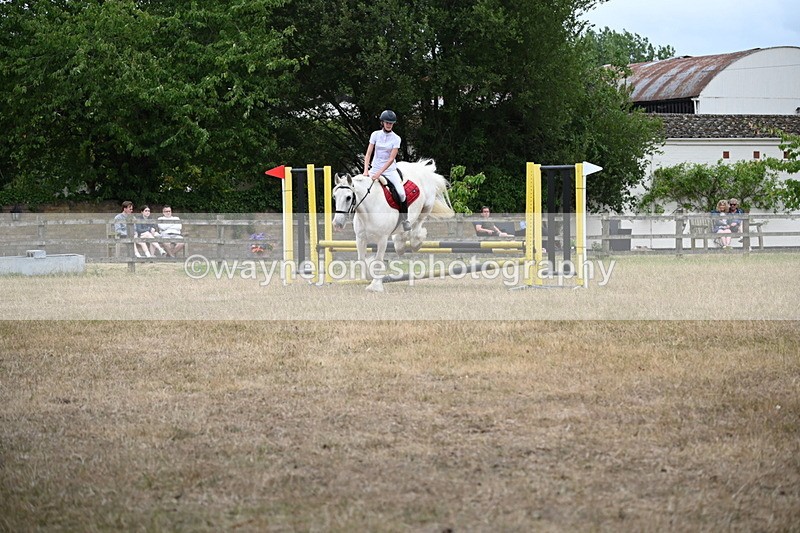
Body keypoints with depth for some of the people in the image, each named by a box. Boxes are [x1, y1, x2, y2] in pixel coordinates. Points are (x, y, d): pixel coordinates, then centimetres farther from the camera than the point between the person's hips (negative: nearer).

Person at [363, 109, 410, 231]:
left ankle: (404, 219, -1)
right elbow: (368, 154, -4)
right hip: (375, 168, 2)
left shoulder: (396, 138, -6)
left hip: (390, 170, -2)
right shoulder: (375, 135, -1)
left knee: (401, 193, -19)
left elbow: (391, 159, -14)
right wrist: (366, 170, -19)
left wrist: (379, 173, -24)